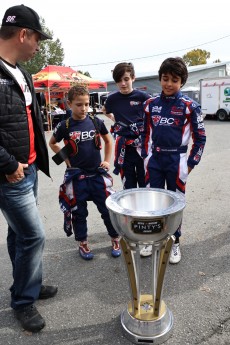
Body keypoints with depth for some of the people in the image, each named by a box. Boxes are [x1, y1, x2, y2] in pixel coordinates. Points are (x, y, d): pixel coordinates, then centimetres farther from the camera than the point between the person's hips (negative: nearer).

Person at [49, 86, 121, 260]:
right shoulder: (65, 126, -6)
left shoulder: (96, 122, -1)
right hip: (76, 176, -1)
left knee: (108, 208, 5)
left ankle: (116, 239, 24)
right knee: (79, 212, 9)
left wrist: (107, 160, 7)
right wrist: (66, 159, 1)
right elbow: (52, 143, 11)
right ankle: (83, 243, 27)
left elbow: (108, 141, 15)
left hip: (97, 174, 1)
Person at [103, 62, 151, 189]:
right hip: (123, 147, 2)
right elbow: (106, 111, 23)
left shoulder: (142, 97, -6)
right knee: (128, 186, 11)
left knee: (145, 184, 5)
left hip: (142, 144, -2)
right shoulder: (112, 99, 1)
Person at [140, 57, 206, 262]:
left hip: (176, 160, -3)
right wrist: (145, 157, 8)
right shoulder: (150, 104, 4)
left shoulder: (189, 106, -7)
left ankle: (175, 242, 27)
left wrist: (191, 164, -5)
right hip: (155, 159, 3)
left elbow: (200, 138, -3)